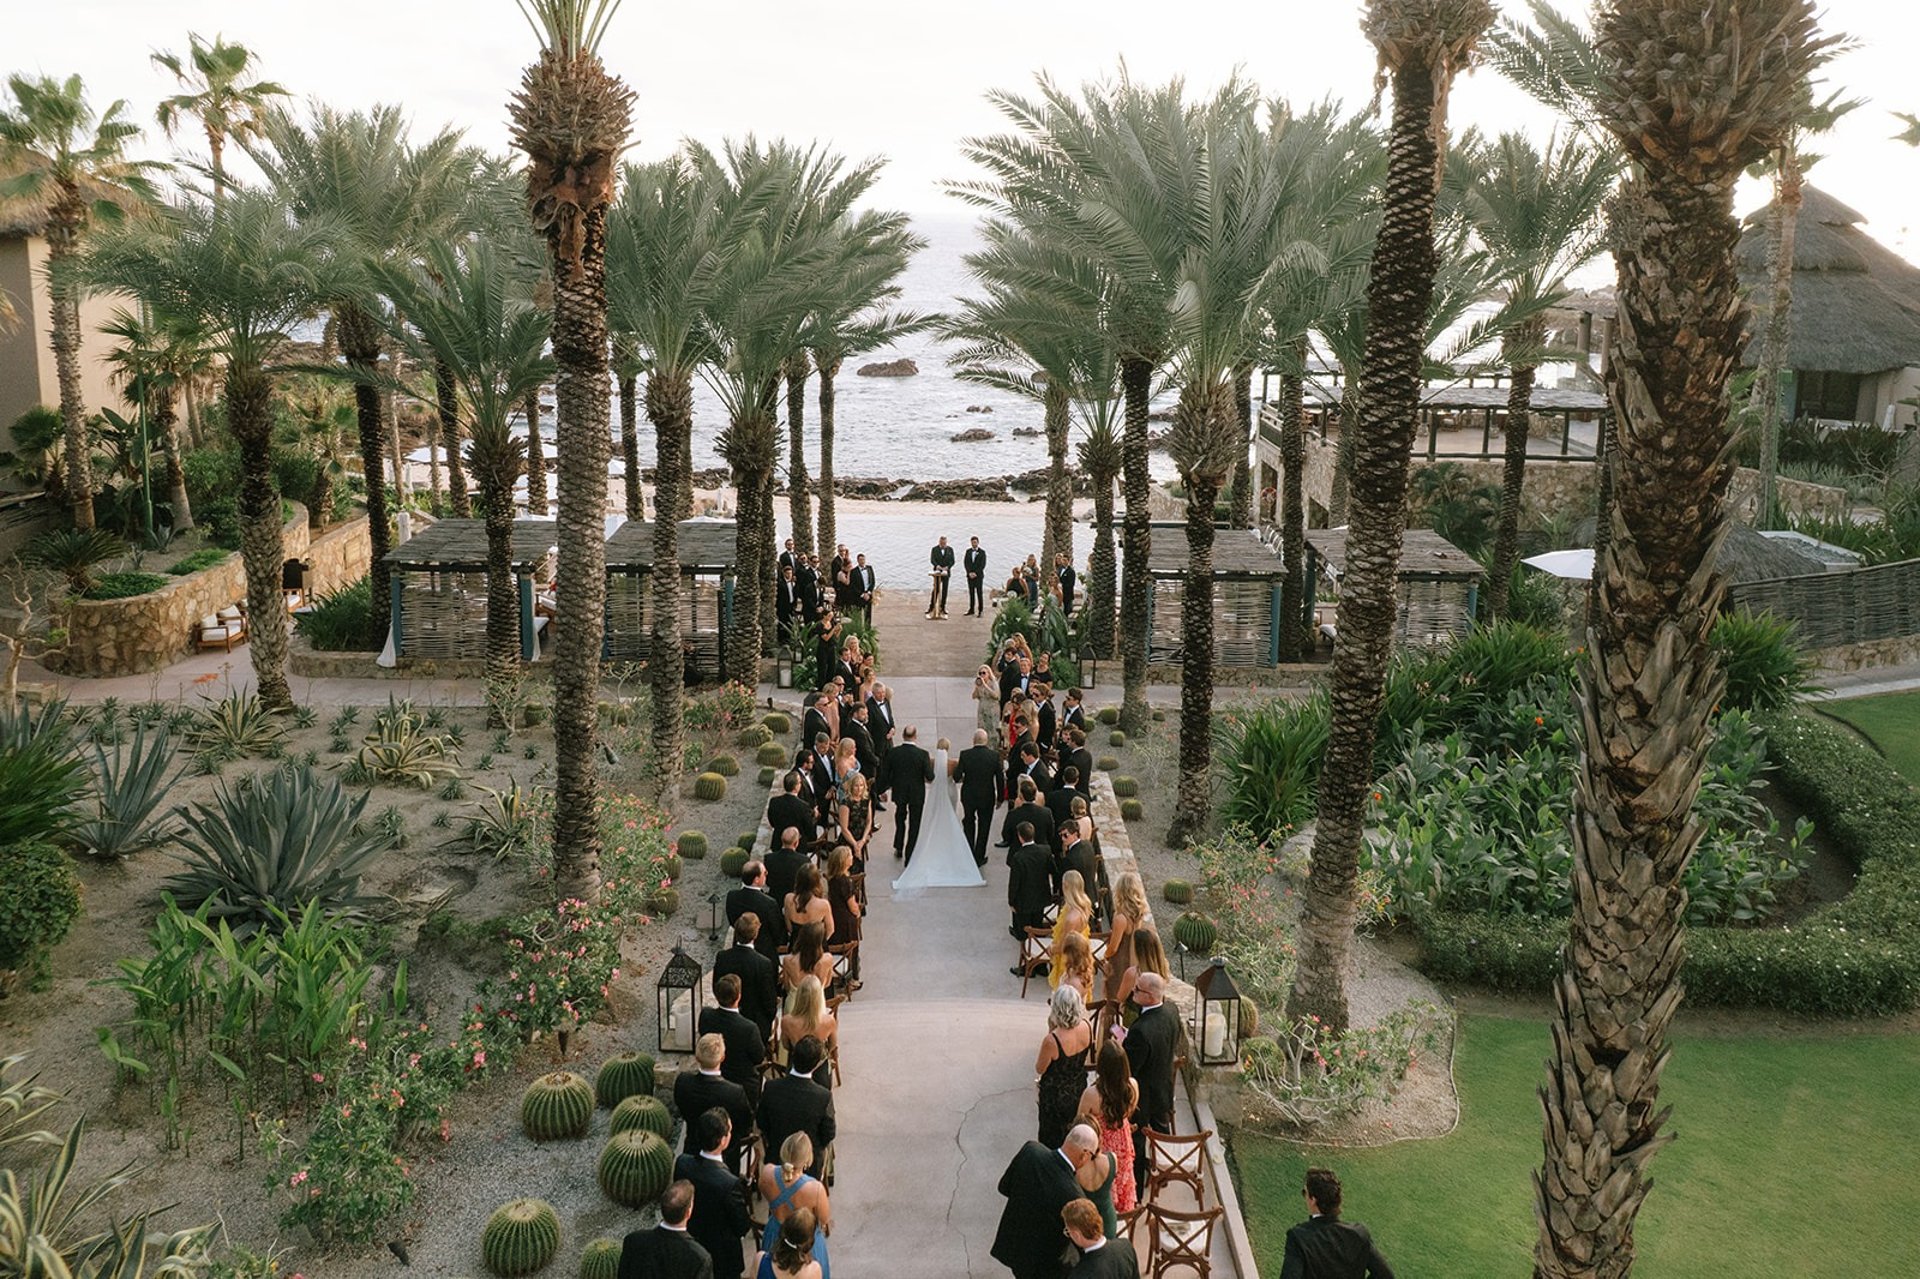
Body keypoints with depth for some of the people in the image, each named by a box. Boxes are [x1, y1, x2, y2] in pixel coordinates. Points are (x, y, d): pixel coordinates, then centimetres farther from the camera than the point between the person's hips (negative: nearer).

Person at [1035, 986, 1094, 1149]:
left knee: (1052, 1137, 21)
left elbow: (1039, 1069, -17)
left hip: (1056, 1096, -5)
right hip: (1079, 1090, 5)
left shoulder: (1052, 1040, -37)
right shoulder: (1086, 1027, -20)